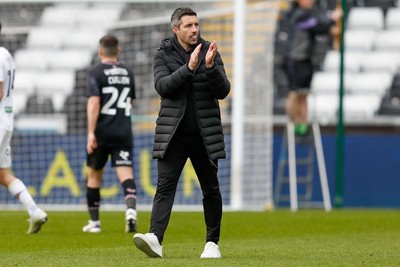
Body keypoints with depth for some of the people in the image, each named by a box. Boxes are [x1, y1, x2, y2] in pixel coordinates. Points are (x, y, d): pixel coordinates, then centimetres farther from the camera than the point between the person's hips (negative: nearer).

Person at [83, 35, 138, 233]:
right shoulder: (127, 73, 11)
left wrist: (91, 132, -19)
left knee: (94, 175, 14)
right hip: (123, 133, 2)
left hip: (101, 133, -2)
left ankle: (94, 222, 21)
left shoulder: (96, 73, -5)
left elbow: (94, 102, -16)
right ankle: (131, 209, -35)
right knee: (126, 174, -8)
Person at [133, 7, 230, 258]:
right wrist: (188, 68, -24)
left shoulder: (210, 52, 4)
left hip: (204, 135, 1)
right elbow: (162, 86, -13)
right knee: (165, 186, -13)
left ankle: (212, 243, 19)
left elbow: (223, 91, -4)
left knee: (211, 189, 8)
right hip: (173, 134, -1)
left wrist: (210, 67, -20)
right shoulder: (164, 54, 2)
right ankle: (155, 239, -26)